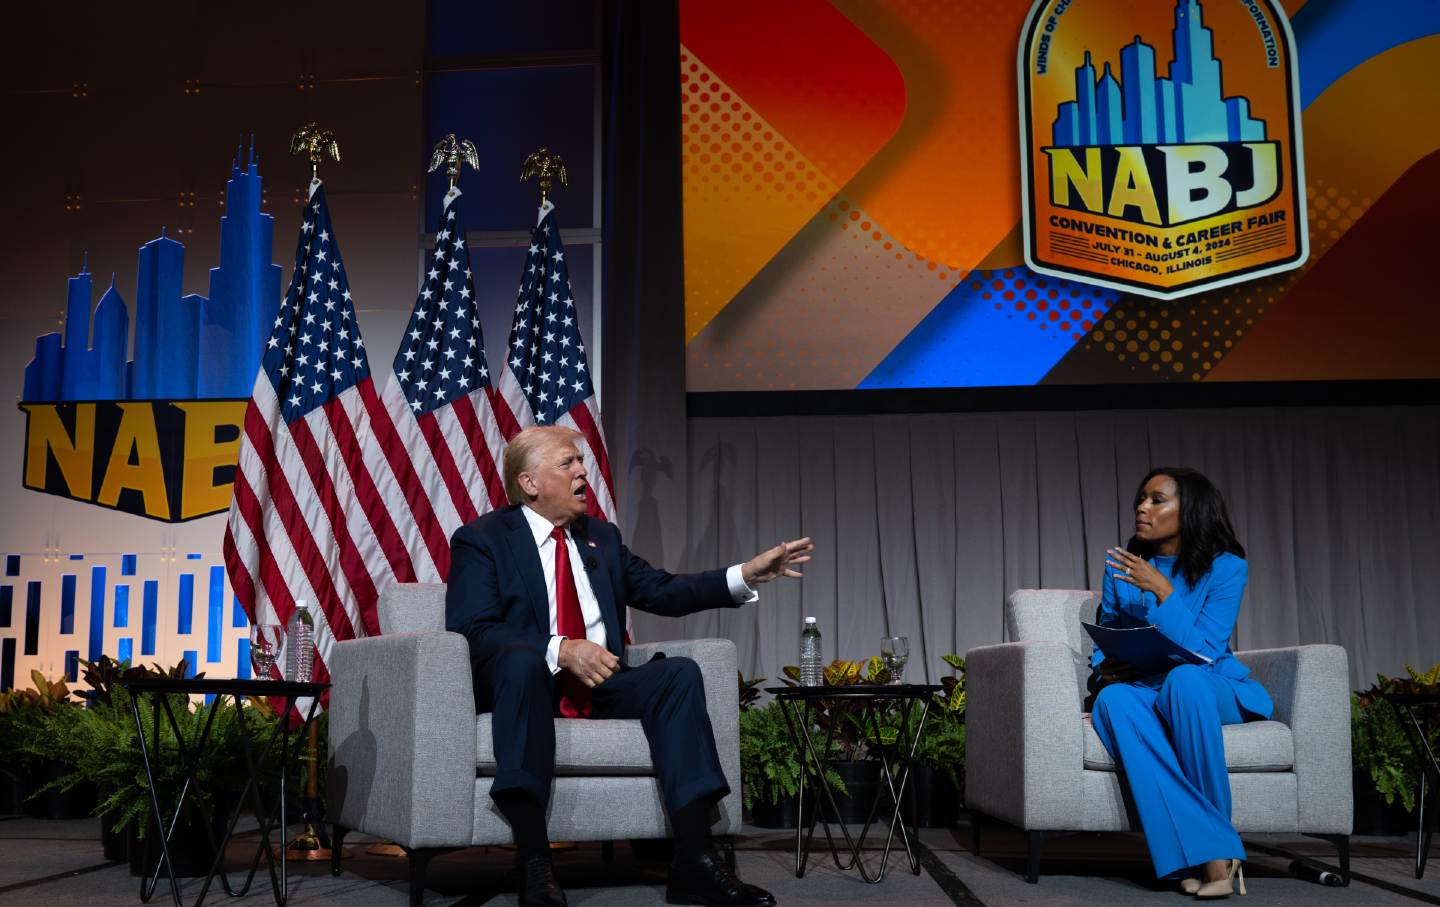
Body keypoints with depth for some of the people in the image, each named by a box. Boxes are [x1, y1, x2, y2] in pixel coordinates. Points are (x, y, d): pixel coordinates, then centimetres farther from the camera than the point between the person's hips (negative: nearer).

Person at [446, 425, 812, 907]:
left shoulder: (602, 537, 19)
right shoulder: (481, 540, 0)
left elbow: (663, 592, 14)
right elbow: (472, 630, -13)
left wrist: (747, 574, 1)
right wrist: (560, 650, -27)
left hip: (600, 686, 5)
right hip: (526, 682, -5)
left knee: (680, 672, -20)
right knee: (522, 657, -37)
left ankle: (694, 861, -28)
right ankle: (533, 862, -40)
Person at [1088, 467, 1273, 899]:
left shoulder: (1225, 566, -6)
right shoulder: (1121, 565, 6)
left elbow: (1200, 652, -14)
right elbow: (1104, 641, 12)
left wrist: (1162, 590, -22)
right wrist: (1105, 669, -11)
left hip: (1213, 689, -2)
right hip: (1144, 690, 3)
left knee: (1183, 678, -39)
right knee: (1113, 700, -35)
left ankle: (1208, 842, -29)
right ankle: (1211, 851, -37)